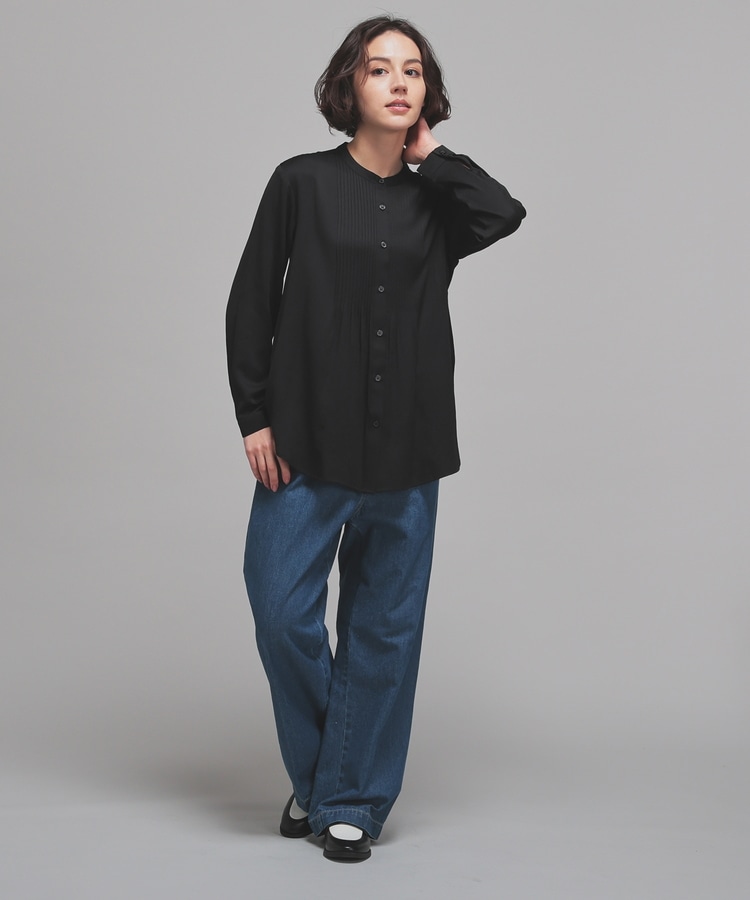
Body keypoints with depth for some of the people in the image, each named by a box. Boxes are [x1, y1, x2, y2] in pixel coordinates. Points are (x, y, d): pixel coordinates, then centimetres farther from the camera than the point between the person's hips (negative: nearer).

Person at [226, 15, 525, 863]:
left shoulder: (435, 201, 7)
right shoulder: (303, 182, 2)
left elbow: (504, 214, -15)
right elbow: (250, 302, 2)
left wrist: (430, 154, -2)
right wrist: (254, 416, -3)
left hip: (404, 449, 2)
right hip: (307, 441, -1)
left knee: (386, 626, 5)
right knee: (282, 610, -4)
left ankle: (352, 800, 18)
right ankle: (314, 775, 21)